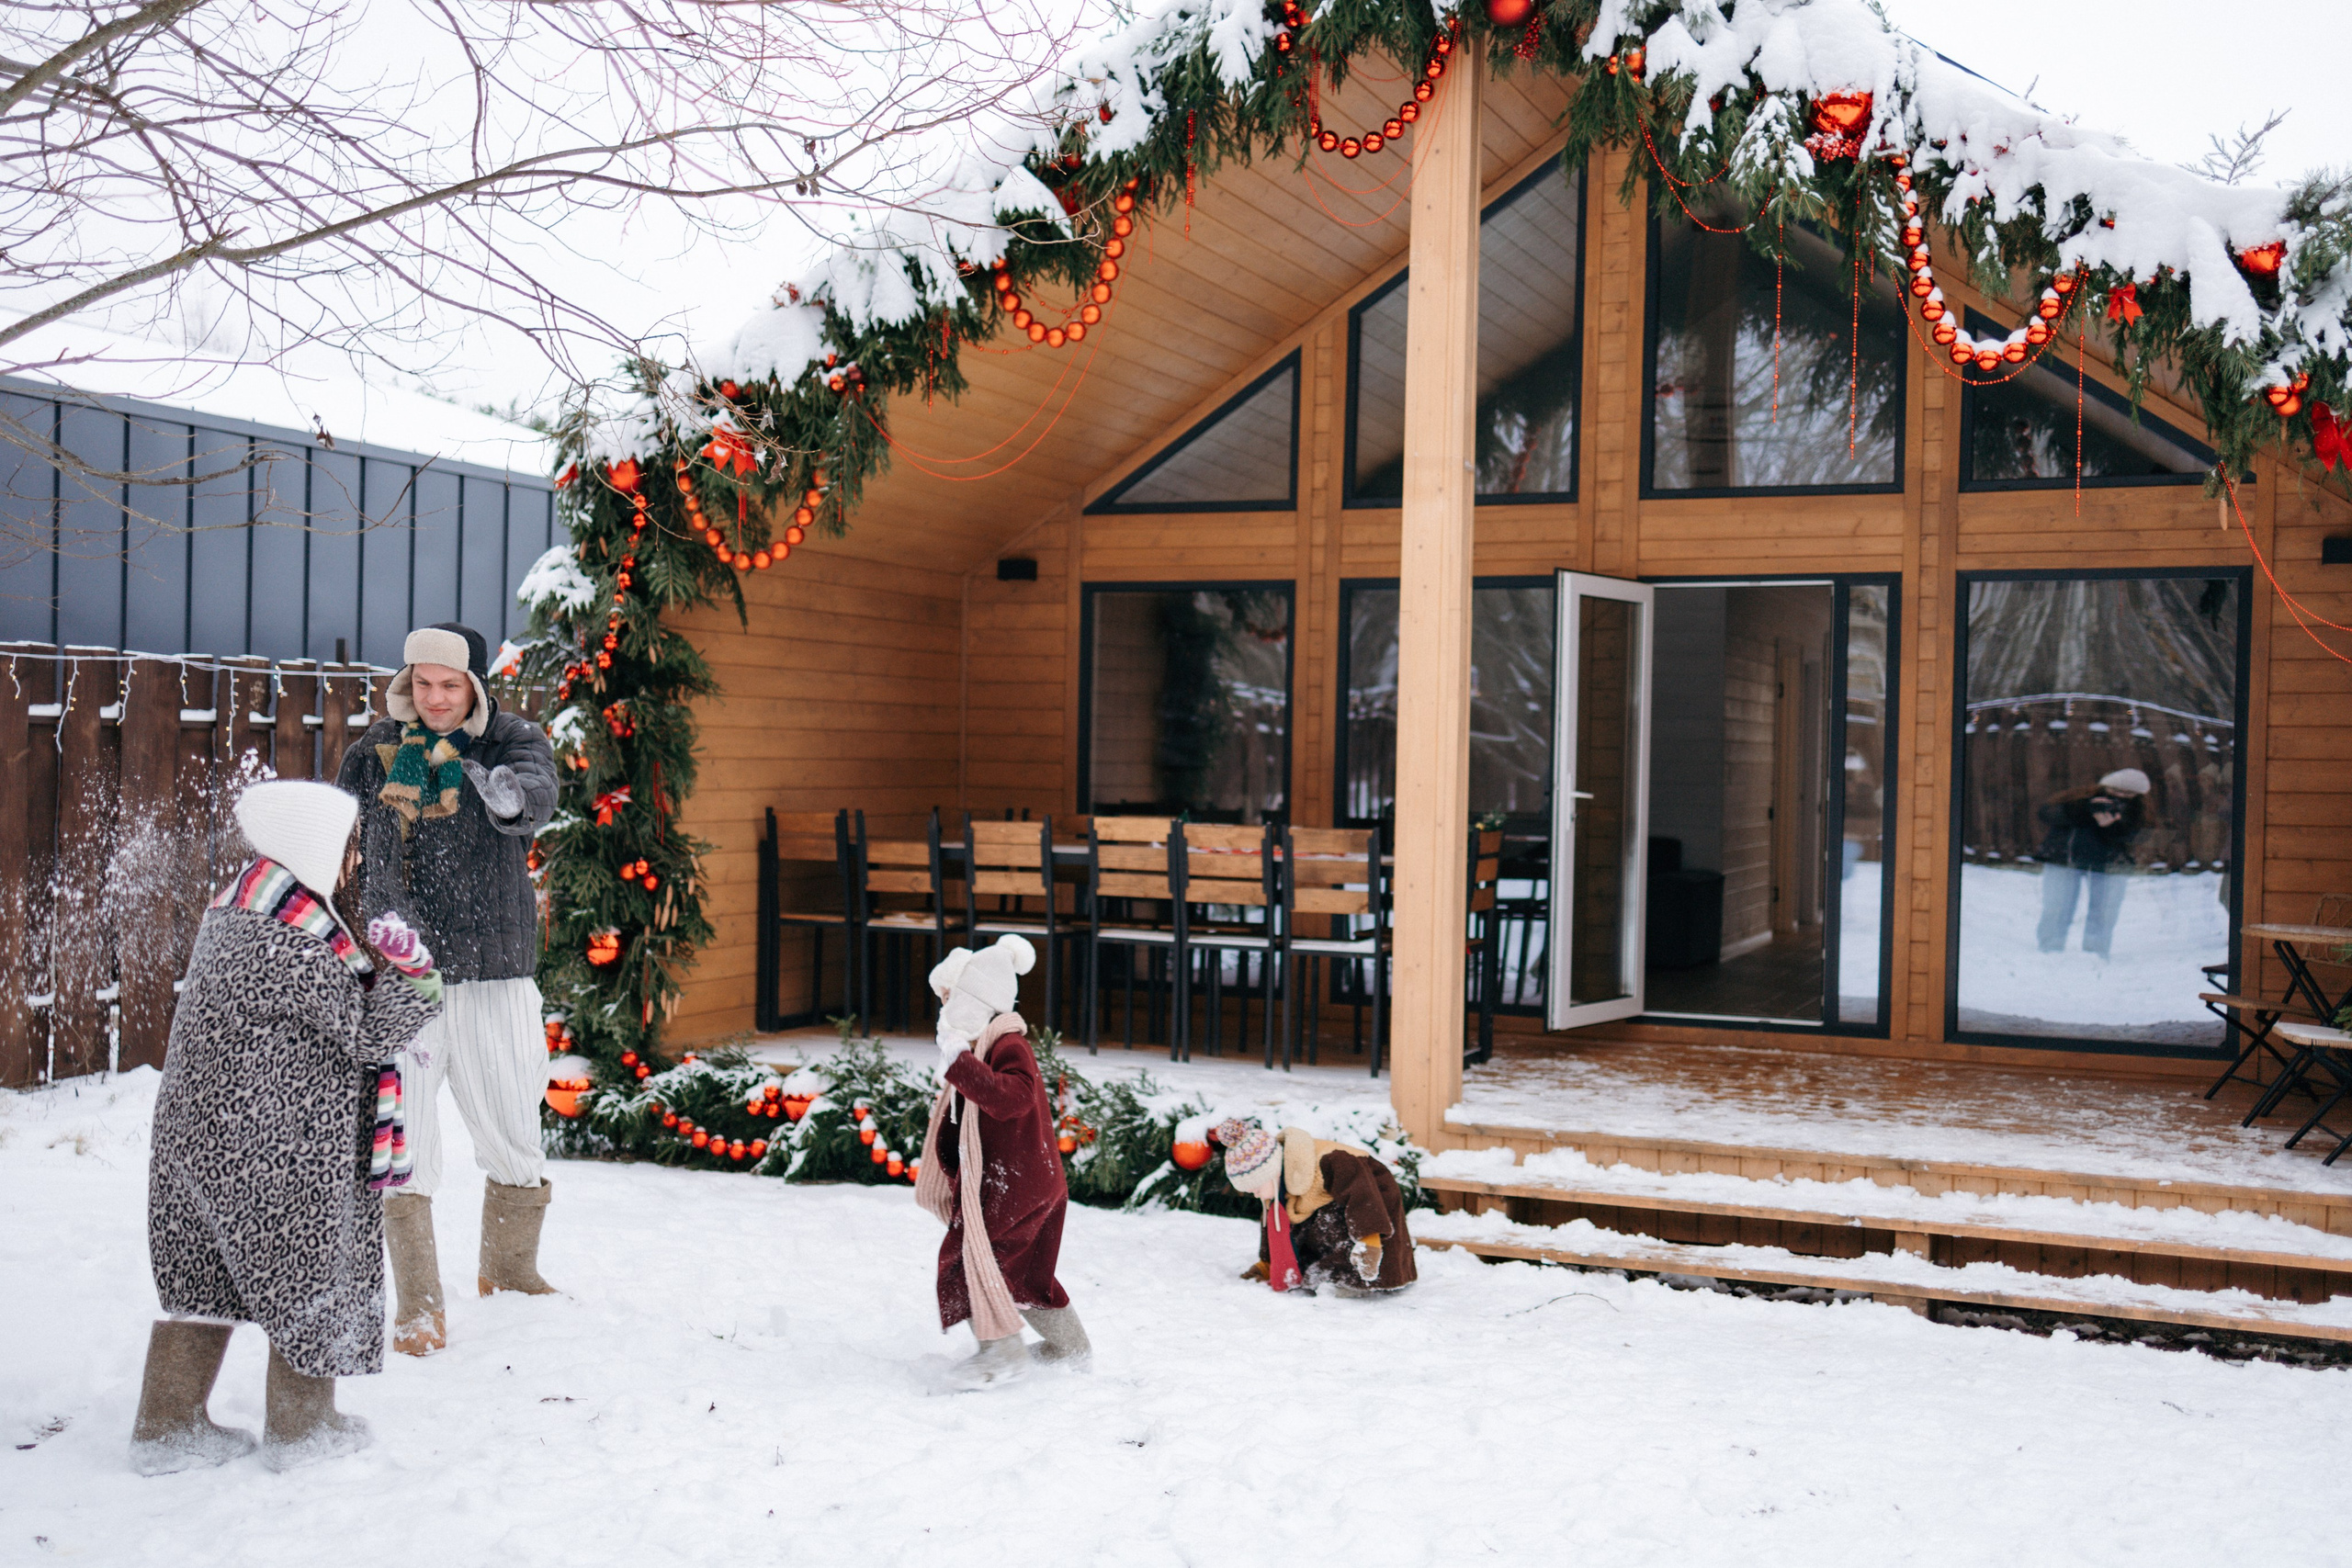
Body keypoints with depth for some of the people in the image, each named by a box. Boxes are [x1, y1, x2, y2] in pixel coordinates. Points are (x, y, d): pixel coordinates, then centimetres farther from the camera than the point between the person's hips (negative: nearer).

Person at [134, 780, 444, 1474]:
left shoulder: (231, 913, 8)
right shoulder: (291, 942, -22)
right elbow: (366, 1033, -18)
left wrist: (368, 961, 5)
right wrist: (408, 972, -7)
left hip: (196, 1127, 9)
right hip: (280, 1148, -9)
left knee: (201, 1274, 16)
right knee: (312, 1272, 8)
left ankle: (168, 1427, 22)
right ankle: (303, 1426, 20)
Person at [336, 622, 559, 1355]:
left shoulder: (515, 741, -1)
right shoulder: (374, 753, 5)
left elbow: (536, 796, -24)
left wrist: (510, 793, -42)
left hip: (494, 978, 0)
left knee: (516, 1138, 8)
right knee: (402, 1145, -3)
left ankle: (509, 1274, 31)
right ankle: (417, 1307, 8)